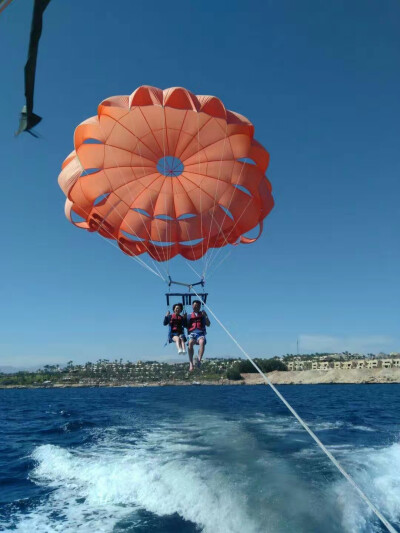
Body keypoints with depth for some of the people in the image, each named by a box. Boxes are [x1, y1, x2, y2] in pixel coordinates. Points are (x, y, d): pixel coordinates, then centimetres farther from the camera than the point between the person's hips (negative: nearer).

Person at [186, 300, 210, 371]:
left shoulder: (202, 315, 23)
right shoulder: (189, 316, 24)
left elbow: (208, 324, 13)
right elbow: (186, 326, 18)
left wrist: (206, 316, 1)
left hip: (201, 333, 0)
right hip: (192, 333, 0)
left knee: (202, 342, -36)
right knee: (190, 343, -34)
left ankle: (199, 360, -44)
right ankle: (191, 363, -33)